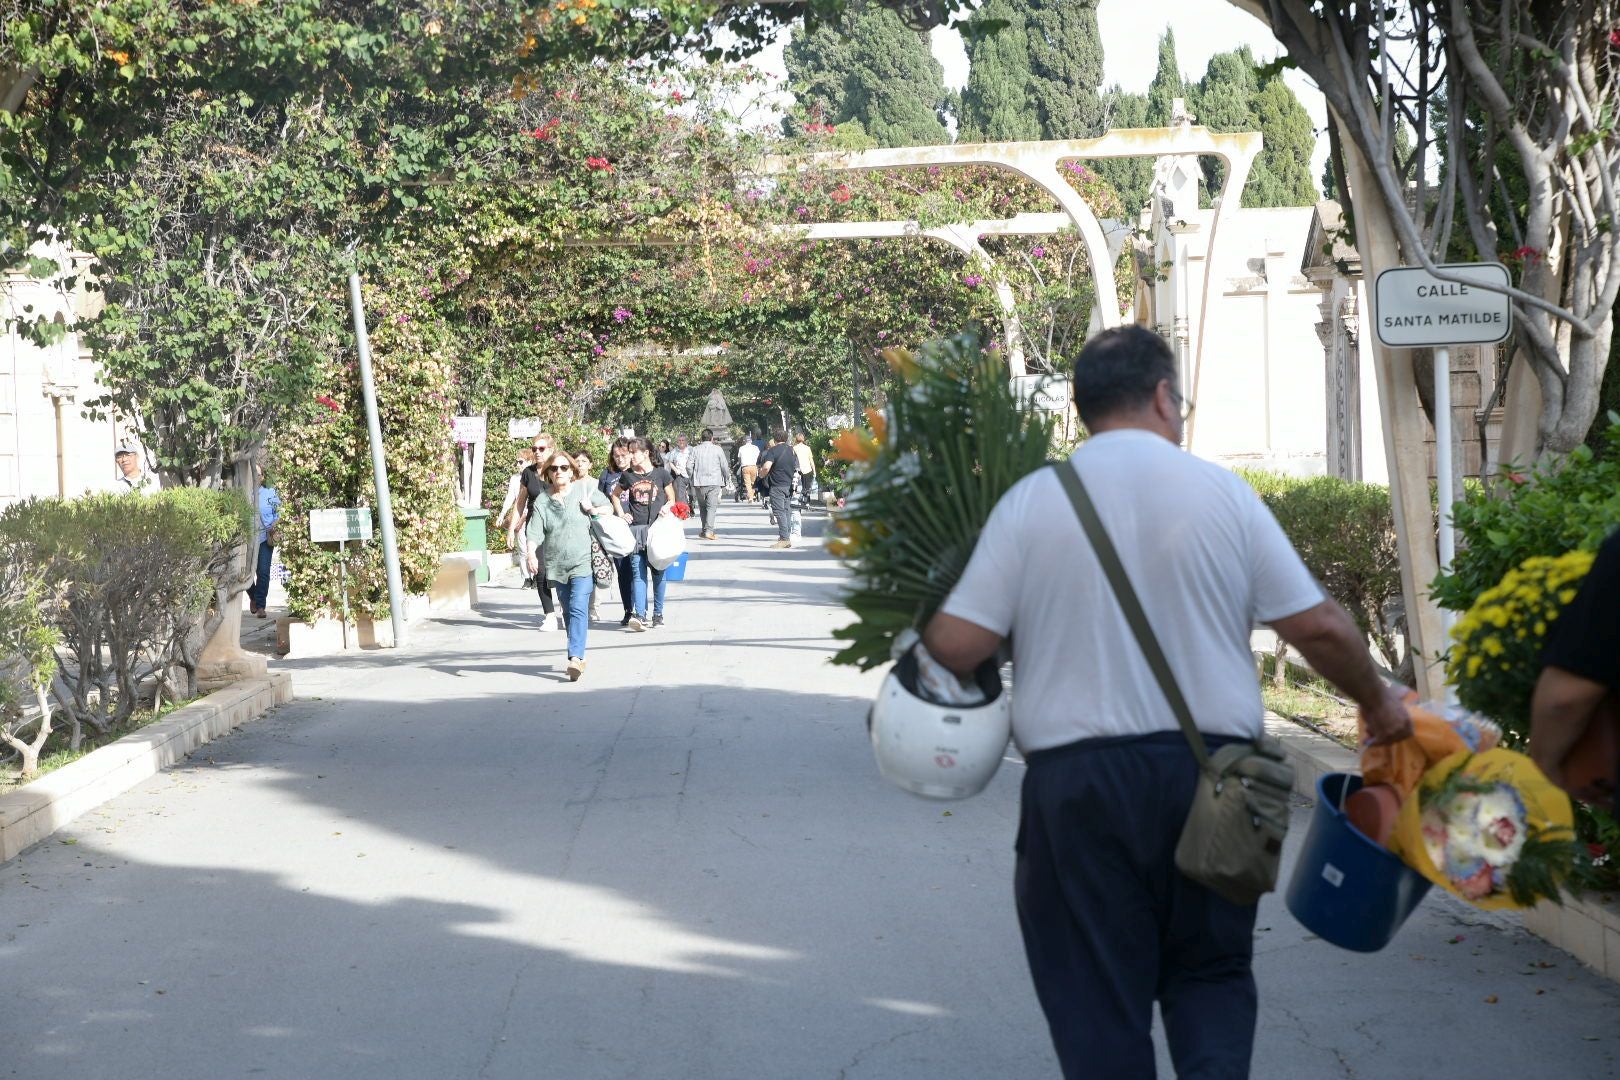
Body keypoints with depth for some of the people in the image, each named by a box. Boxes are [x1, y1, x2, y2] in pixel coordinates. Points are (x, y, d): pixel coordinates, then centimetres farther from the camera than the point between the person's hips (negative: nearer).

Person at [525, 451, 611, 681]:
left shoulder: (585, 489, 3)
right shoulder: (542, 501, 4)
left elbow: (608, 507, 16)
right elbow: (534, 532, -5)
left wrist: (593, 511, -4)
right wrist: (531, 554, -22)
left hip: (583, 562, -3)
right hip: (557, 565, 3)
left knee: (578, 608, -17)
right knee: (569, 613, 12)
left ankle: (576, 657, -26)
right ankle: (578, 657, 23)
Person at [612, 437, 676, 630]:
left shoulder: (661, 474, 2)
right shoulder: (628, 476, 8)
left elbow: (671, 499, 11)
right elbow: (615, 495, 23)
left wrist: (666, 508, -10)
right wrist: (621, 514, 10)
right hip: (636, 529, 1)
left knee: (658, 572, 5)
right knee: (638, 573, -8)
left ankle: (658, 614, 15)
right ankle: (640, 616, -16)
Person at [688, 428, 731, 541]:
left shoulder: (696, 450, 4)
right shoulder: (717, 449, -1)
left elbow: (690, 466, 2)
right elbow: (725, 466, 0)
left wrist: (693, 479, 16)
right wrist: (727, 480, 12)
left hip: (699, 483, 2)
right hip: (714, 482, -2)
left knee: (702, 507, 15)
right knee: (712, 506, -5)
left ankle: (704, 530, 17)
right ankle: (709, 531, -17)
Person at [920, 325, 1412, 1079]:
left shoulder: (1031, 501, -2)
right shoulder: (1221, 492, 0)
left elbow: (956, 644, -6)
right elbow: (1319, 627, 1)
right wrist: (1378, 704, 19)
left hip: (1078, 782, -1)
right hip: (1210, 770, 1)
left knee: (1097, 995, 8)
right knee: (1210, 973, 18)